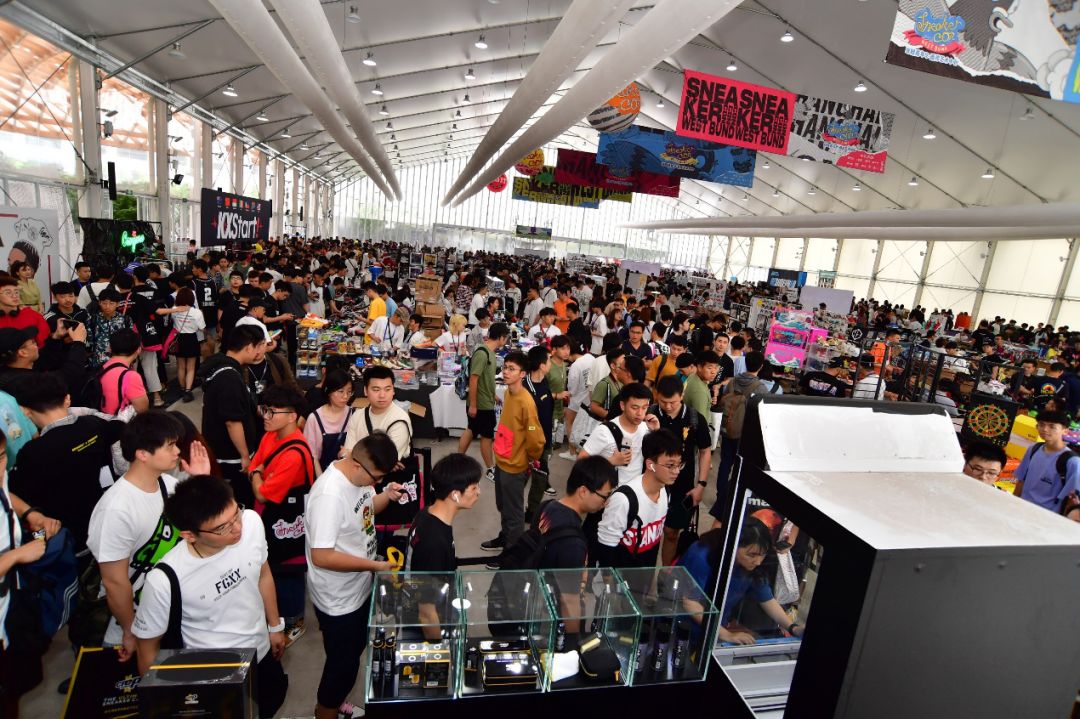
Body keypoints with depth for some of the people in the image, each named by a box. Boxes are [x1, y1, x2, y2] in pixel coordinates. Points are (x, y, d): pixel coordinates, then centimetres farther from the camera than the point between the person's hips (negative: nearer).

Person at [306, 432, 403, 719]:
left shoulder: (359, 475, -8)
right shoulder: (329, 495, -34)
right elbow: (321, 556, -32)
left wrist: (386, 496, -11)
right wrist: (373, 565, -26)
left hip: (359, 588, 9)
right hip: (338, 599, -9)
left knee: (355, 650, 28)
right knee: (343, 663, 13)